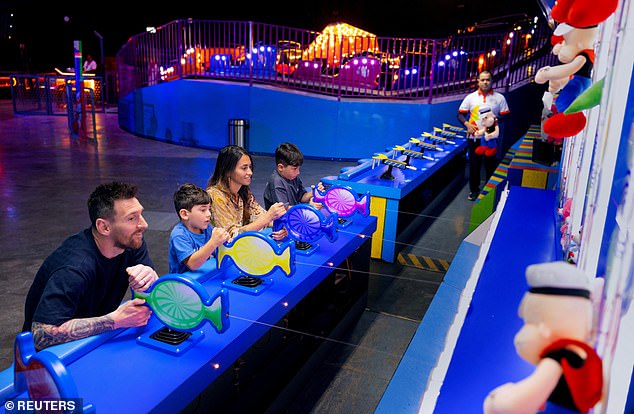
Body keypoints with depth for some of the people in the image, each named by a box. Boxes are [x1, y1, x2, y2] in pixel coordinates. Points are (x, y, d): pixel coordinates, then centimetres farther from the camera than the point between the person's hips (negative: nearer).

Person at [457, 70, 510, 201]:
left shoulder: (499, 97, 3)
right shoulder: (470, 97, 4)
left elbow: (505, 116, 2)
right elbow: (460, 114, 6)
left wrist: (496, 119, -18)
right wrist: (466, 124, -12)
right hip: (474, 137, 1)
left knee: (491, 164, 7)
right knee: (474, 164, 8)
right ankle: (474, 190, 22)